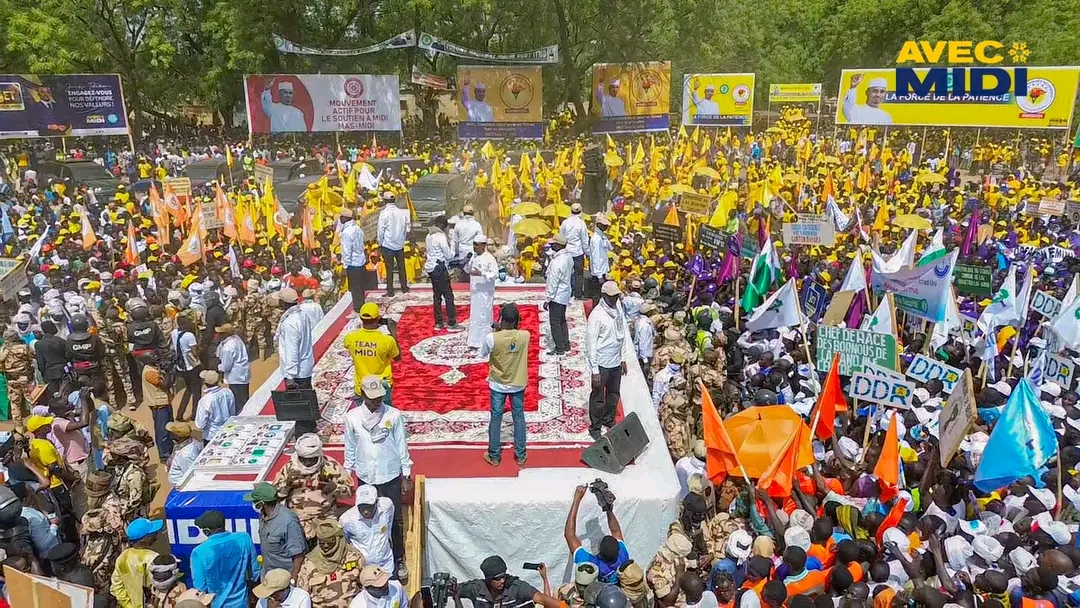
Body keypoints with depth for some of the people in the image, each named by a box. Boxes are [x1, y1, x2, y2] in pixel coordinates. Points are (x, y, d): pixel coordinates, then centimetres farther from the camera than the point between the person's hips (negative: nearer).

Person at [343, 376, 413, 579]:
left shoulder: (394, 416, -13)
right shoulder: (352, 417, -9)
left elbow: (402, 446, -5)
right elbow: (350, 448, 2)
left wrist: (406, 476, -1)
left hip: (390, 477, -1)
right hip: (365, 478, 1)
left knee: (394, 520, 8)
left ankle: (399, 560, 27)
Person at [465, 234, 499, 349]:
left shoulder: (489, 258, -15)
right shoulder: (473, 256, 8)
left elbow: (495, 274, -18)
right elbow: (468, 270, 18)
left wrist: (481, 273, -28)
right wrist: (467, 264, -4)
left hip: (485, 292, -8)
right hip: (474, 291, 8)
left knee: (484, 317, -4)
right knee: (474, 316, 13)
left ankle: (485, 342, 4)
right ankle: (475, 342, 21)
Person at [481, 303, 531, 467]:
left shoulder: (492, 338, -24)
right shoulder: (525, 336, -18)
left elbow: (483, 354, -4)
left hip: (498, 385, -1)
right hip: (518, 384, 1)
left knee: (496, 418, 14)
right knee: (519, 418, 17)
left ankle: (494, 456, 26)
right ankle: (520, 455, 27)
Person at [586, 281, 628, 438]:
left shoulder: (619, 309, 1)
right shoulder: (597, 315, -19)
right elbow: (591, 343, -17)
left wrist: (623, 358, 13)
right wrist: (594, 370, -17)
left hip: (616, 362, 6)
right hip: (602, 364, -6)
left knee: (614, 395, 21)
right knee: (598, 397, 8)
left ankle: (609, 420, 42)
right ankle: (595, 428, 24)